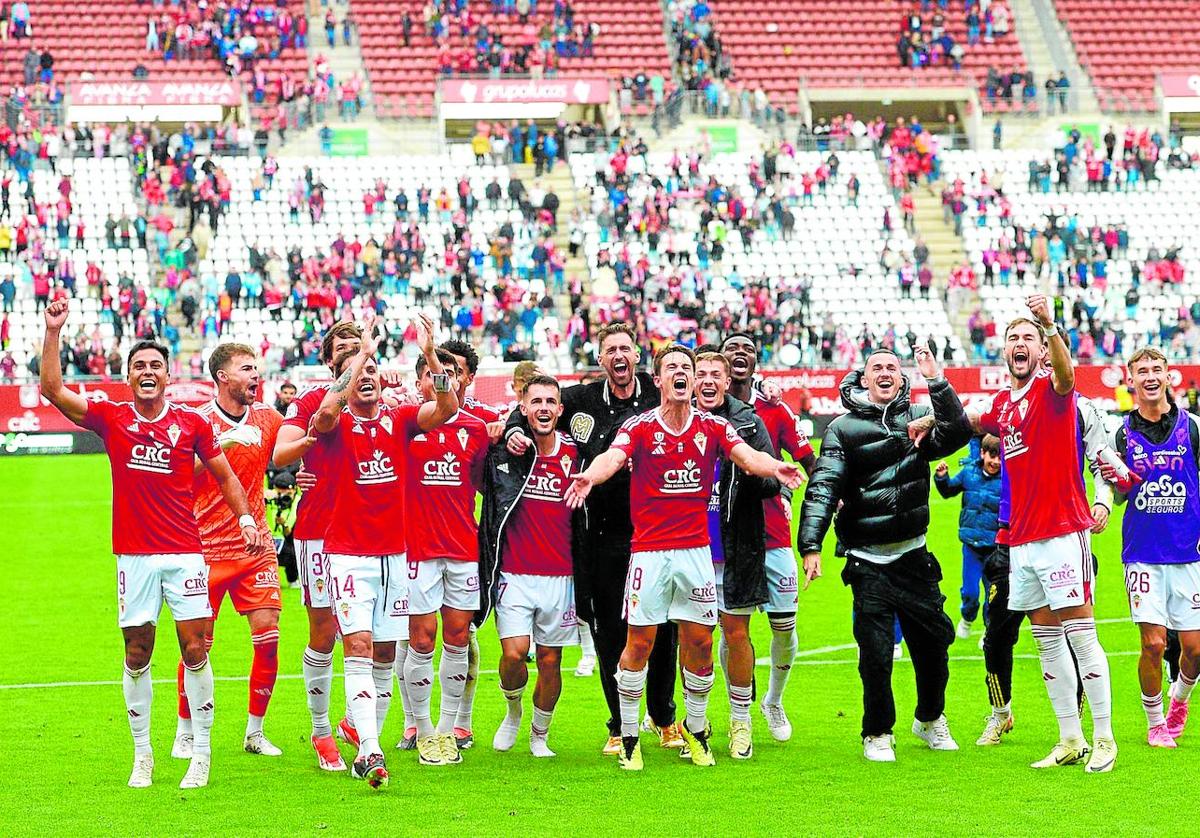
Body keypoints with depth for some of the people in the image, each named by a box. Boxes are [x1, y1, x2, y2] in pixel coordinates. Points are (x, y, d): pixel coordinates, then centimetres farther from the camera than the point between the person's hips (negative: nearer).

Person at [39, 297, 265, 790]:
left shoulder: (191, 424, 4)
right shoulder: (111, 419, 4)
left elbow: (224, 475, 15)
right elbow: (53, 389, -2)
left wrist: (246, 518, 3)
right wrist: (53, 331, -8)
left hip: (185, 553, -1)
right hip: (134, 555, 1)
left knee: (194, 650, -3)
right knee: (137, 655, 3)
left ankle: (201, 753, 4)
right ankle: (142, 755, 13)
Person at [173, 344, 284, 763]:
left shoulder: (266, 418, 7)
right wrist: (218, 447, -25)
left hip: (256, 546, 4)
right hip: (207, 549, -4)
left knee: (268, 637, -3)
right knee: (197, 642, -1)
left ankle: (255, 731, 10)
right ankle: (185, 733, 14)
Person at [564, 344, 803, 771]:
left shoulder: (712, 426, 5)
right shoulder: (639, 426, -2)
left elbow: (746, 456, -11)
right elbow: (613, 457, -19)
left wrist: (774, 467, -34)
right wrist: (589, 476, -43)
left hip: (696, 548, 2)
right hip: (649, 548, -2)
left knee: (699, 641, 5)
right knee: (639, 642, -2)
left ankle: (696, 730, 22)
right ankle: (629, 737, 8)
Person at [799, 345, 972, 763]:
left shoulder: (918, 418, 7)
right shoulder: (843, 428, -1)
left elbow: (957, 434, -12)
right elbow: (823, 489, -7)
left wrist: (936, 381, -20)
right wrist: (811, 545, -19)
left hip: (913, 556, 3)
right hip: (867, 561, -3)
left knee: (933, 641, 8)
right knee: (876, 651, -5)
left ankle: (931, 720, 32)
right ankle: (878, 734, 13)